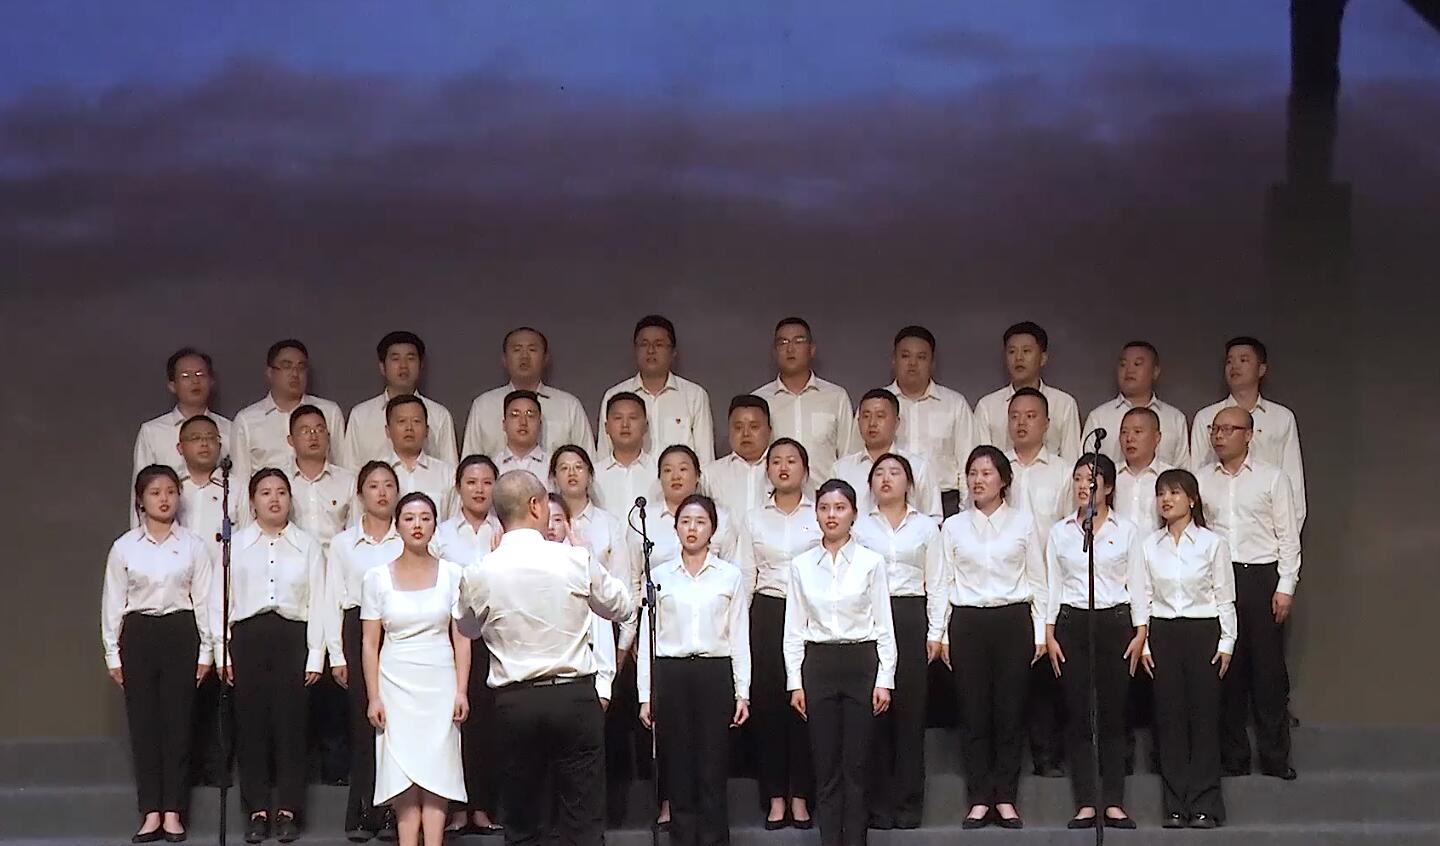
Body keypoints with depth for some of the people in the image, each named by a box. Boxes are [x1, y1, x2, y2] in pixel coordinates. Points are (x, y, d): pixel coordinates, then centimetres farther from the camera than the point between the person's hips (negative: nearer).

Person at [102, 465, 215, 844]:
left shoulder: (193, 546, 3)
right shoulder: (124, 547, 3)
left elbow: (204, 601, 4)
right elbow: (112, 603, 5)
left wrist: (205, 651, 1)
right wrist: (113, 654, 2)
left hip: (180, 633, 0)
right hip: (138, 634, 0)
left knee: (178, 721, 1)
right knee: (143, 722, 2)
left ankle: (173, 812, 8)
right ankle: (151, 813, 7)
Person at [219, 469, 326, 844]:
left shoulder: (308, 546, 7)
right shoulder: (235, 545, 7)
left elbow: (317, 603, 4)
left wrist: (316, 655, -2)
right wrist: (223, 655, -1)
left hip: (293, 636, 0)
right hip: (248, 636, 0)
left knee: (291, 724, 0)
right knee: (251, 724, 2)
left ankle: (287, 810, 9)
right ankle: (257, 810, 10)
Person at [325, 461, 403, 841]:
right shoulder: (343, 543, 11)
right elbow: (333, 601, 8)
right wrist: (337, 655, 2)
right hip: (359, 634, 0)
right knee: (363, 721, -3)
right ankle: (363, 815, 3)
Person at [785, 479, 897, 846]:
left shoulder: (871, 563, -1)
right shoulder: (801, 565, 4)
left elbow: (884, 626, 0)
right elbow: (794, 629, 5)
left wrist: (885, 679, -5)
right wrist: (795, 682, 0)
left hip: (861, 663, -2)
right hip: (818, 664, 2)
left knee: (856, 765, 0)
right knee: (826, 765, 4)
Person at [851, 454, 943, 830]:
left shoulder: (926, 527, 10)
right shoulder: (858, 526, 9)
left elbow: (935, 583, 8)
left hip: (910, 619, 0)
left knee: (909, 710, -1)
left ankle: (908, 803, 6)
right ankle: (878, 803, 4)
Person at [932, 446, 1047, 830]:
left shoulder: (1023, 522, 5)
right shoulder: (953, 526, 7)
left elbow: (1038, 581, 6)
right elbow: (942, 582, 8)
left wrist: (1040, 631, 1)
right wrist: (936, 632, 2)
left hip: (1013, 621, -1)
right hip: (967, 623, 1)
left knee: (1010, 711, 1)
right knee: (974, 714, 2)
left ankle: (1005, 799, 9)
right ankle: (979, 800, 8)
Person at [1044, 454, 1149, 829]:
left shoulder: (1126, 530, 4)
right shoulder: (1060, 532, 8)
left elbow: (1139, 585, 4)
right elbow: (1052, 586, 9)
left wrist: (1140, 633, -2)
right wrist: (1049, 635, 2)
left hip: (1115, 622, -1)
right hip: (1072, 623, 1)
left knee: (1113, 714, 0)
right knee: (1079, 713, -1)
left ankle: (1114, 803, 4)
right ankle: (1086, 804, 2)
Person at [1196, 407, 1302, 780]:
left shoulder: (1273, 478, 2)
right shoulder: (1202, 480, 8)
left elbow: (1289, 536, 1)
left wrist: (1285, 587, -5)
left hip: (1261, 578, -2)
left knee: (1268, 670, -1)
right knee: (1226, 670, 5)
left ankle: (1275, 758, 6)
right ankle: (1232, 756, 13)